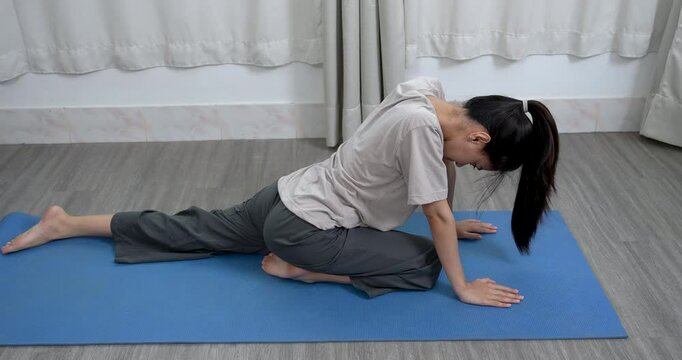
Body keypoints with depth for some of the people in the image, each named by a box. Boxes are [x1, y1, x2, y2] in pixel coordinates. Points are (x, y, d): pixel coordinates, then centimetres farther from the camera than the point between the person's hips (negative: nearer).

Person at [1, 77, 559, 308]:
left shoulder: (430, 91, -4)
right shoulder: (422, 122, -28)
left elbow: (443, 165, 13)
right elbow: (437, 216, -20)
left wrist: (453, 222, 22)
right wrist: (463, 287, -8)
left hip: (293, 197, 8)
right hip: (302, 228, -8)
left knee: (206, 231, 22)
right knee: (424, 263, -7)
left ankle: (64, 223, 32)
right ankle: (297, 268, -2)